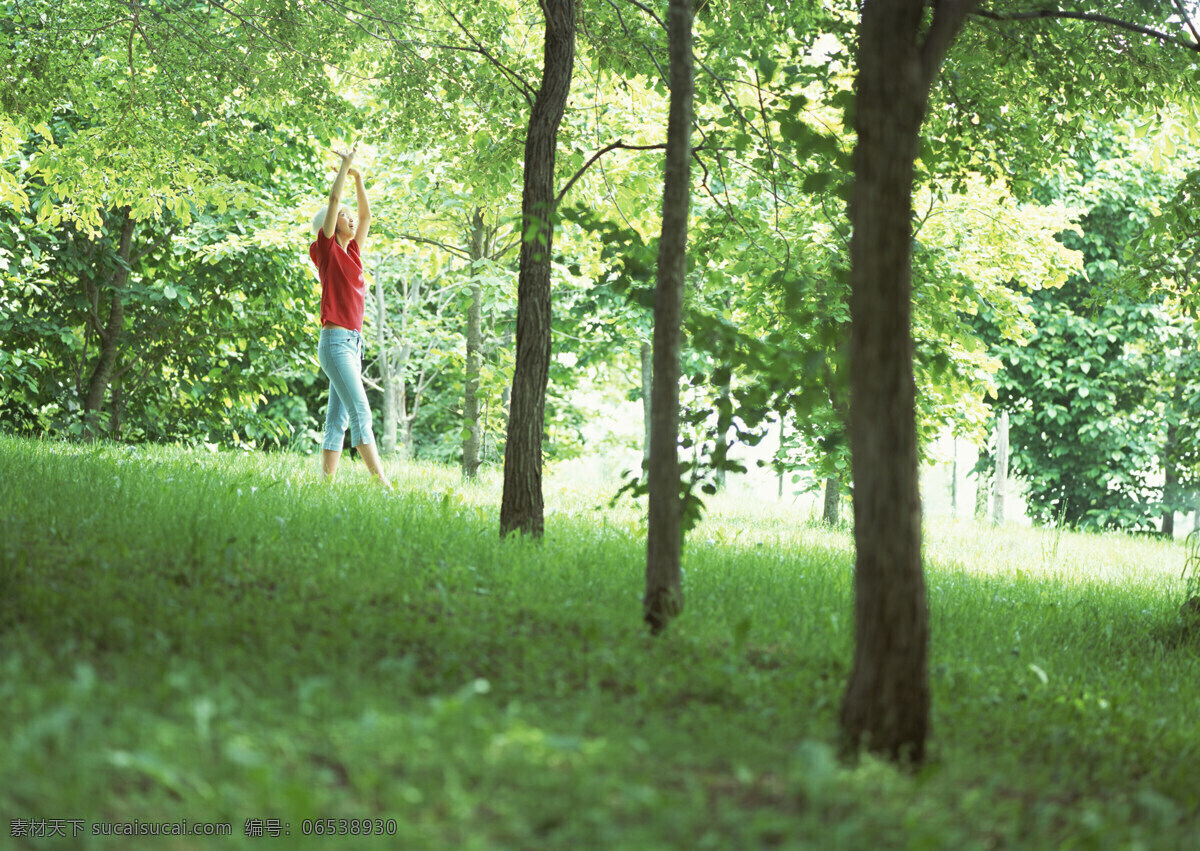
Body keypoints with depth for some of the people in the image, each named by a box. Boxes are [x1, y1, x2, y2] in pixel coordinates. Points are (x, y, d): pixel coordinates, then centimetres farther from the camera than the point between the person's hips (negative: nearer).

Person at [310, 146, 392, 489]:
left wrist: (358, 177, 13)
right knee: (361, 413, -14)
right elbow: (333, 201, -8)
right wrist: (345, 166, -1)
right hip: (335, 341, -8)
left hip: (353, 344, 8)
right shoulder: (327, 250, -2)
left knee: (338, 420, 4)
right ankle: (382, 483, -19)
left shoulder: (351, 252, 16)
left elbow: (366, 215, 21)